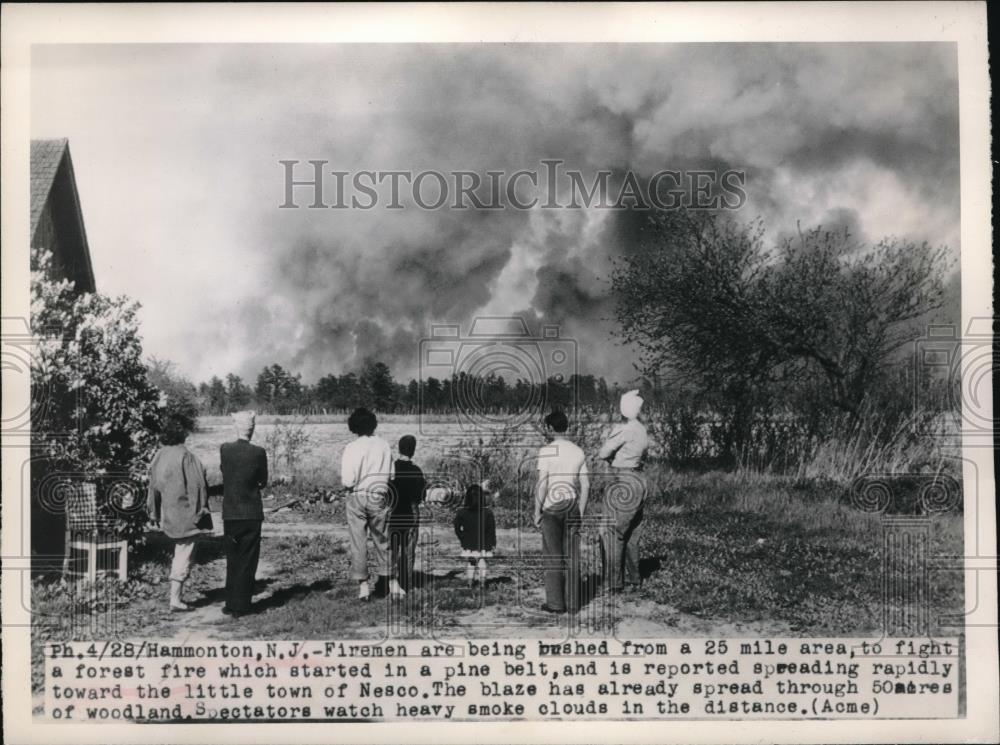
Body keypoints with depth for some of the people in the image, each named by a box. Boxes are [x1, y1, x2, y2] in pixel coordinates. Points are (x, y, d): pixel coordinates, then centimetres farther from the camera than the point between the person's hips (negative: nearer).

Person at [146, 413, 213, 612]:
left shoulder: (159, 455, 2)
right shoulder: (186, 456, -18)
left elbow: (153, 485, 9)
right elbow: (196, 485, -17)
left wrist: (155, 513, 18)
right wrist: (200, 511, -9)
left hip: (167, 513, 7)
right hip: (185, 512, -7)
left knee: (179, 552, 20)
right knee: (184, 556, 2)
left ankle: (176, 595, 22)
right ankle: (175, 599, 3)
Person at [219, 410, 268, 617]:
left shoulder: (224, 449, -4)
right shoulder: (258, 452, -10)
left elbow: (225, 475, 8)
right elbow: (263, 482, 1)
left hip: (230, 513, 3)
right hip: (251, 513, -2)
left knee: (232, 561, 14)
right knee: (247, 561, 6)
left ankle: (231, 604, 18)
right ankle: (241, 606, 7)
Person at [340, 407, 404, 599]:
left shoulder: (352, 448, -11)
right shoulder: (384, 445, -1)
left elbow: (347, 480, -15)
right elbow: (391, 475, 3)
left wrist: (348, 484, 6)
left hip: (357, 497, -3)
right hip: (380, 497, 3)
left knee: (358, 543, 6)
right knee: (382, 540, 15)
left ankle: (363, 584, 7)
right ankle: (391, 582, 20)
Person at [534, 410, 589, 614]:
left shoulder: (547, 451, -8)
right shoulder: (578, 452, 7)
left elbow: (542, 484, -12)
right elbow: (585, 485, 6)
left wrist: (537, 512, -5)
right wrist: (580, 513, 12)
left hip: (552, 507, -4)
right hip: (572, 506, 4)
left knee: (553, 557, 3)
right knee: (572, 557, 7)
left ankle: (555, 603, 5)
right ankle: (572, 602, 11)